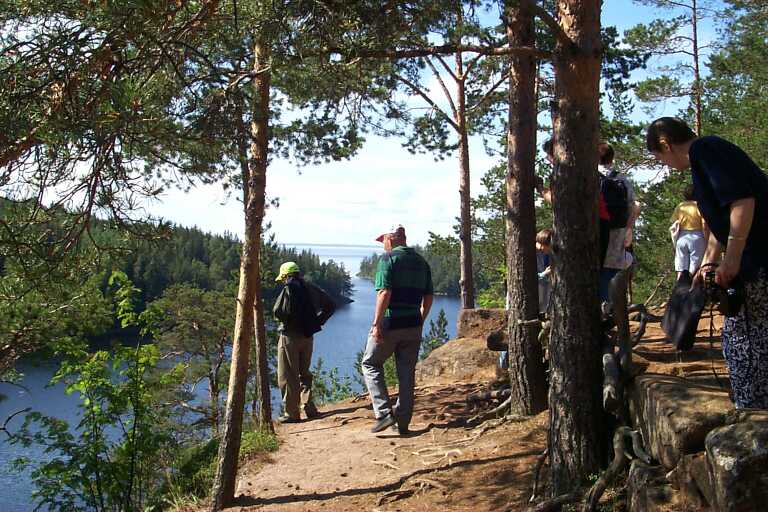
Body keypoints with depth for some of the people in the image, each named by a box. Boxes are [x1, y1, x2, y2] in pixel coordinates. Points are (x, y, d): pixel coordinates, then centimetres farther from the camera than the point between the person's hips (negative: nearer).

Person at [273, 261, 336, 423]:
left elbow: (278, 312, -21)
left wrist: (281, 318, 1)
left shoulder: (289, 288, -13)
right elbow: (330, 305, 12)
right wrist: (317, 322, 11)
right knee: (304, 373, 19)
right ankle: (309, 408, 14)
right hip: (308, 336, 7)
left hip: (290, 336, -6)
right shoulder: (311, 288, 7)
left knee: (287, 377, 2)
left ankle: (291, 413, 4)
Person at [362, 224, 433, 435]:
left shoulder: (388, 258, -8)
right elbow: (428, 298, 13)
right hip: (413, 326, 6)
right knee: (407, 373, 10)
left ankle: (384, 413, -2)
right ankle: (403, 423, 16)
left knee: (371, 364, 9)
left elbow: (384, 293, -19)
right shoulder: (421, 261, 12)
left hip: (390, 323, -6)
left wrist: (376, 324, -17)